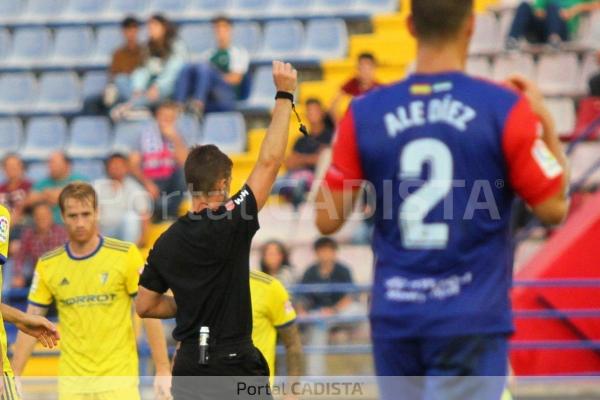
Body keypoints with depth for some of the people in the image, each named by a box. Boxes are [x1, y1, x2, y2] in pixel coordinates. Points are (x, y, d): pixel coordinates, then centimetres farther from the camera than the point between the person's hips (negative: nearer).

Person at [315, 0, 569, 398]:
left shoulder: (365, 113, 0)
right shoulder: (504, 108, -8)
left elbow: (328, 219, 4)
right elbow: (553, 208, -2)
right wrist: (546, 122, 11)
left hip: (394, 318, 4)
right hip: (471, 320, -4)